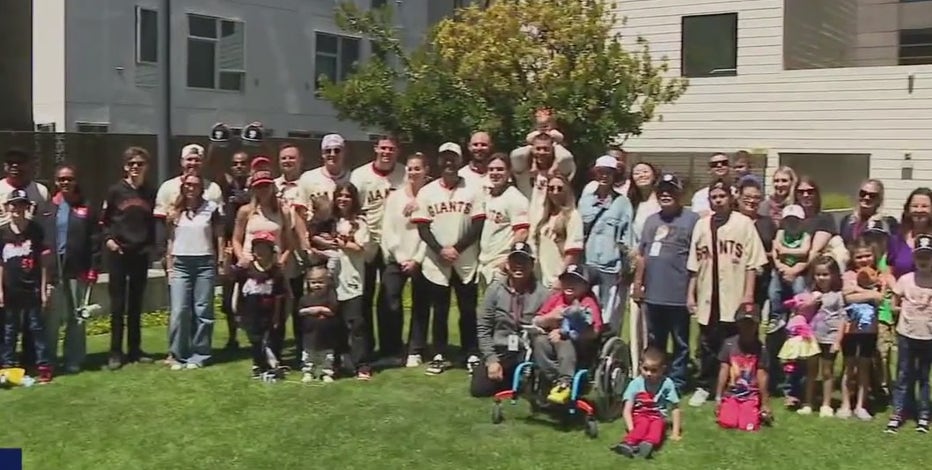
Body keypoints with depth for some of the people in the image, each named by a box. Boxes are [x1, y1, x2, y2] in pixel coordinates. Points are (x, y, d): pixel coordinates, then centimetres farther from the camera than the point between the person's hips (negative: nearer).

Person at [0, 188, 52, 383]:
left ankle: (44, 366, 6)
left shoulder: (36, 229, -3)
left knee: (37, 327, 3)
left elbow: (44, 262, -1)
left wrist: (44, 289, -3)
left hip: (32, 288, -2)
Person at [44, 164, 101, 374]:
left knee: (76, 318, 6)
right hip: (52, 269, 1)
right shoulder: (48, 207, 6)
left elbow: (94, 241, 0)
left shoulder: (87, 207, 3)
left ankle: (73, 360, 14)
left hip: (78, 270, -1)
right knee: (50, 317, 3)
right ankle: (47, 360, 13)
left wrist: (93, 269, -7)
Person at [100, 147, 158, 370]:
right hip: (118, 253, -2)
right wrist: (108, 239, -10)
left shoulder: (150, 193, 4)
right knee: (118, 303, 0)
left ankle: (135, 349, 17)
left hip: (141, 253, 2)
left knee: (136, 303, 9)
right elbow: (103, 221, 3)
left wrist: (152, 245, 2)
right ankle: (115, 352, 4)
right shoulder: (116, 191, -2)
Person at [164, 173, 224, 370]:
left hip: (205, 263, -1)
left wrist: (222, 261, -2)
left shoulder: (211, 208, 3)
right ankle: (178, 355, 5)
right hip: (180, 264, 2)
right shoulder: (175, 211, 10)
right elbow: (170, 240, 13)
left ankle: (199, 355, 8)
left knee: (202, 311, 0)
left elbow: (219, 237, 5)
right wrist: (169, 267, 8)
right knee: (179, 311, -5)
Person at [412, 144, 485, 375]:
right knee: (439, 311, 6)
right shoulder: (427, 192, 3)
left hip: (466, 261, -1)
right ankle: (440, 356, 14)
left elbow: (478, 226, -4)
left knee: (468, 310, 4)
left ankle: (472, 355, 12)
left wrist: (457, 249, -13)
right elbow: (422, 228, 0)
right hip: (436, 262, 1)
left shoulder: (473, 191, 1)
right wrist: (440, 251, -13)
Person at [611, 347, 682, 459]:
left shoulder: (667, 384, -6)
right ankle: (628, 443, -60)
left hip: (658, 417, 0)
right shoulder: (635, 384, -6)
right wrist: (631, 429, -24)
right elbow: (627, 410, -9)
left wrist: (675, 432, -10)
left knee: (658, 424, -34)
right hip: (639, 416, 0)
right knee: (643, 423, -34)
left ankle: (648, 444, -63)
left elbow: (675, 408, -2)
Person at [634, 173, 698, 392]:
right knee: (654, 343, 15)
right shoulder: (651, 220, 16)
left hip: (679, 295, -6)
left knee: (680, 343, 5)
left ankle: (677, 383, 12)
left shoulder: (691, 219, -5)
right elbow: (642, 254, 18)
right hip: (653, 293, 6)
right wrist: (638, 281, 14)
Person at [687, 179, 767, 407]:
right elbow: (694, 264, 11)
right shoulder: (701, 225, 9)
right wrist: (690, 294, 8)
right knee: (707, 345, 10)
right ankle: (704, 387, 21)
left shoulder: (743, 223, -2)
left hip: (734, 298, -3)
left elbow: (752, 262, -4)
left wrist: (748, 294, -9)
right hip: (708, 297, 3)